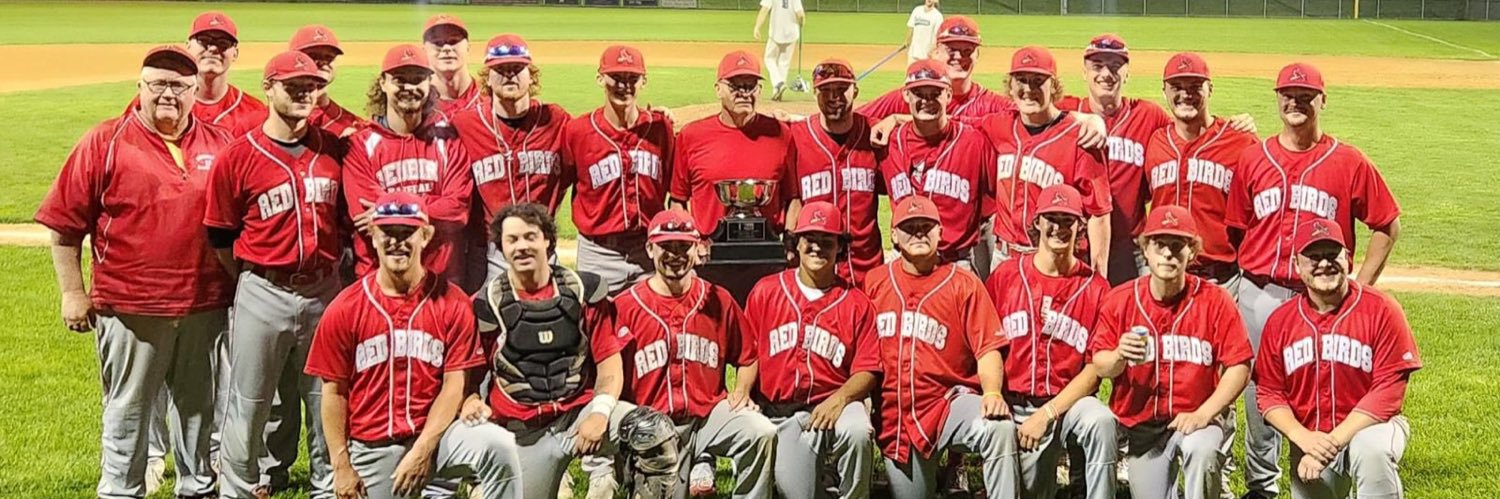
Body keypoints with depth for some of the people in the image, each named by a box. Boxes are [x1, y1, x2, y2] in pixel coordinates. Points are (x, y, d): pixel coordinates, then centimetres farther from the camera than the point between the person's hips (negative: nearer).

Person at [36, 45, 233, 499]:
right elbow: (65, 225, -2)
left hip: (205, 306, 3)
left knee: (199, 405, 16)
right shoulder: (104, 143, -3)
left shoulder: (219, 145, 6)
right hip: (129, 306, -3)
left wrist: (239, 288, 10)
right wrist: (73, 293, -5)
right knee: (127, 409, 7)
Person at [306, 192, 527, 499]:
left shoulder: (452, 303, -3)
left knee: (498, 445, -29)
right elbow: (334, 392, 1)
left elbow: (453, 385, -5)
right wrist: (342, 467, -3)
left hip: (433, 433, -1)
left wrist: (422, 450, -14)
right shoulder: (345, 309, -2)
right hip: (371, 447, 1)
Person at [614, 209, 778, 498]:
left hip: (711, 412, 1)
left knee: (762, 432, -25)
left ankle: (702, 462, -1)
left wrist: (741, 392, -1)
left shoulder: (719, 301, 6)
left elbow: (746, 357, 16)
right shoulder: (625, 307, -2)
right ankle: (699, 465, 17)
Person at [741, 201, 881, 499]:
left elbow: (867, 371, -1)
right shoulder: (766, 291, 8)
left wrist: (840, 398, -18)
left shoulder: (856, 303, 3)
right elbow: (749, 354, 10)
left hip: (834, 404, -1)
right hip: (780, 412, 1)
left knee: (858, 431, -35)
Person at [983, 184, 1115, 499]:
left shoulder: (1095, 288, 0)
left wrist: (1048, 413, -13)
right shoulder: (1006, 275, 5)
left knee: (1101, 421, -33)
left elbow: (1095, 366, -4)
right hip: (1015, 405, 2)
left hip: (1068, 402, -1)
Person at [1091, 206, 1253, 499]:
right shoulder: (1120, 299, -3)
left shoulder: (1215, 301, -8)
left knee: (1201, 449, -36)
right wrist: (1119, 356, -26)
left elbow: (1238, 368, -10)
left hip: (1197, 416, -3)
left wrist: (1203, 414, -21)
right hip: (1140, 424, 3)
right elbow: (1100, 367, -2)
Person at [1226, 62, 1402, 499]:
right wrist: (1241, 281, 3)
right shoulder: (1253, 159, 7)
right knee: (1259, 389, 7)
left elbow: (1388, 226, 5)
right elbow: (1236, 229, 12)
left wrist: (1360, 287, 1)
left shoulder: (1349, 162, 1)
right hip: (1259, 294, 2)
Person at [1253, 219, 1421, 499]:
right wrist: (1303, 438, -18)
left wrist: (1333, 441, -22)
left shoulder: (1382, 310, -10)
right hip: (1307, 437, 4)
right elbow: (1269, 392, 1)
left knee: (1372, 449, -36)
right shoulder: (1280, 321, 0)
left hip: (1369, 425, -4)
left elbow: (1389, 390, -15)